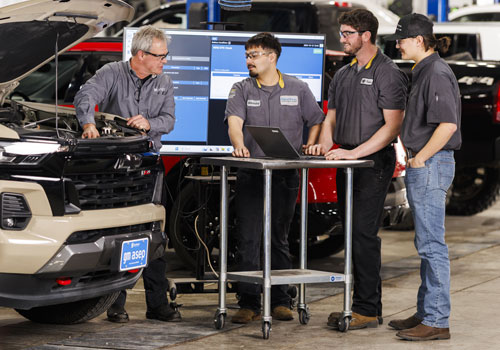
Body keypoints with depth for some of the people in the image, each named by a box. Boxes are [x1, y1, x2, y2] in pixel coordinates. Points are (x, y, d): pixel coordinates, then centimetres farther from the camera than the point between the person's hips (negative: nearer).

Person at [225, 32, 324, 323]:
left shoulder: (298, 89, 7)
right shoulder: (242, 90, 5)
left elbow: (316, 121, 13)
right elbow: (234, 121, -11)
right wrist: (239, 145, -31)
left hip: (286, 176, 0)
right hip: (251, 176, 0)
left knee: (279, 239, 9)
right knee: (248, 239, -5)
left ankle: (280, 301, 16)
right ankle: (249, 304, -2)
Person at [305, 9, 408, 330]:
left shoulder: (388, 74, -8)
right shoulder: (343, 75, 17)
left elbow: (392, 125, -14)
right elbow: (331, 116, 20)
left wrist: (355, 152, -20)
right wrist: (326, 144, -2)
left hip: (374, 162, -8)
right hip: (347, 162, 8)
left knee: (364, 233, -11)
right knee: (353, 233, 9)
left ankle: (367, 311, -9)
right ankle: (365, 305, 15)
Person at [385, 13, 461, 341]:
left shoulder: (437, 74, -16)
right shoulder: (424, 71, 16)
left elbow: (447, 124, -24)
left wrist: (419, 159, -18)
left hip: (429, 166, -11)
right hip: (424, 167, 11)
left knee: (432, 244, -7)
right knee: (427, 244, 15)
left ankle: (437, 321, -4)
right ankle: (427, 313, 22)